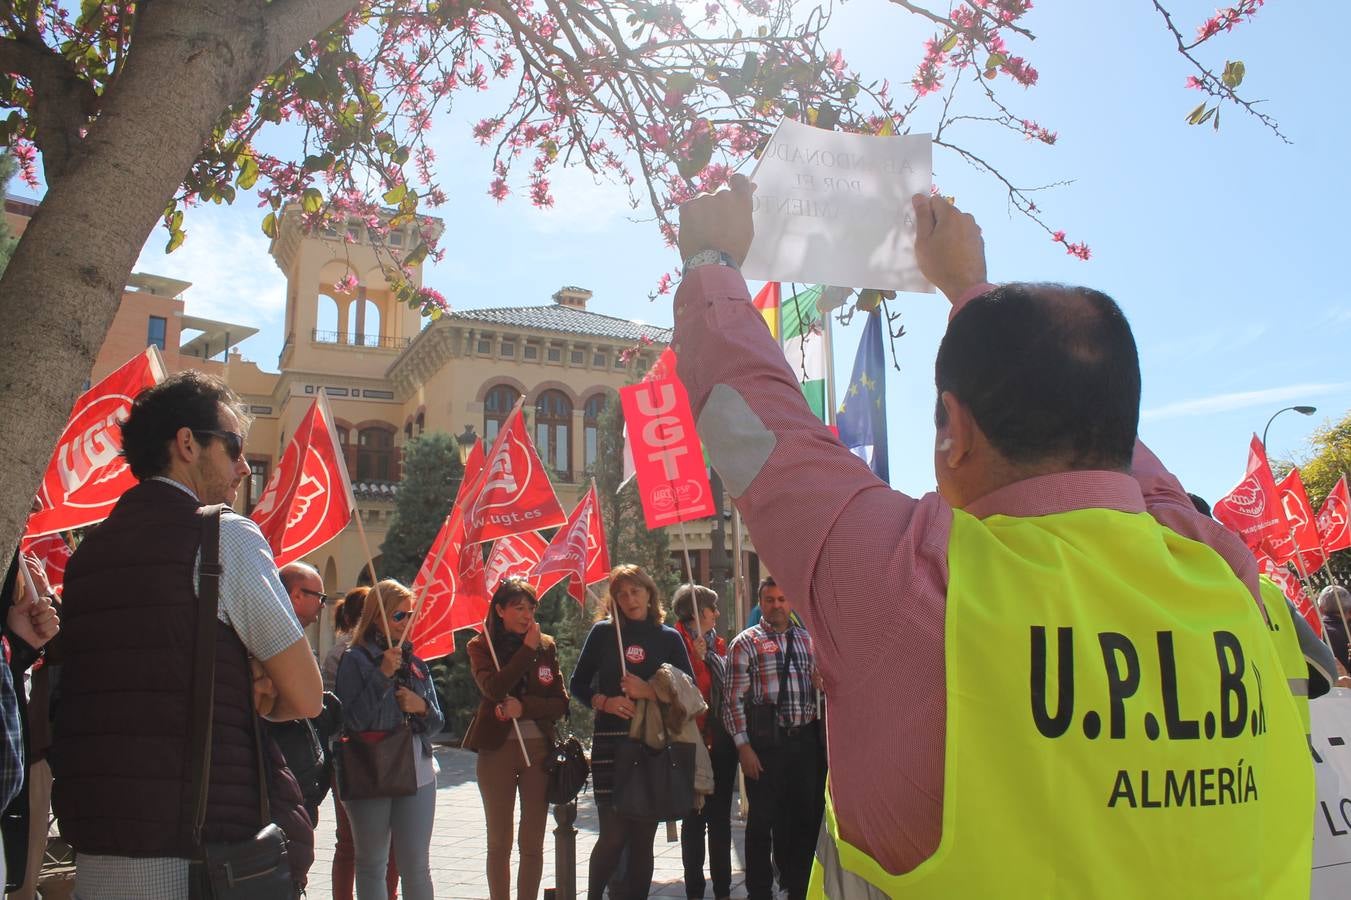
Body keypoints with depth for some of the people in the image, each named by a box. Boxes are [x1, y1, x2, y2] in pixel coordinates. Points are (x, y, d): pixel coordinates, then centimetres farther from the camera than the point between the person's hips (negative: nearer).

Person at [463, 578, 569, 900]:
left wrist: (524, 707, -13)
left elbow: (561, 703, 2)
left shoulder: (546, 645, 7)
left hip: (539, 749, 2)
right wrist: (527, 649, -15)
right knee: (499, 843, 6)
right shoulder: (480, 646, 1)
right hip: (496, 748, -2)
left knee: (532, 844, 6)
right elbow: (494, 688, -18)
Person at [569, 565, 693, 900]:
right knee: (613, 834, -5)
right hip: (610, 743, -1)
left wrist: (649, 692, -12)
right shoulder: (603, 632, 6)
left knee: (643, 837, 5)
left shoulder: (669, 638, 7)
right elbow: (577, 684, 9)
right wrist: (604, 702, -8)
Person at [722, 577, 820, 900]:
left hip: (804, 739, 5)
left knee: (806, 816, 12)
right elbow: (734, 700, -7)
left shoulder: (807, 640, 12)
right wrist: (744, 746, -13)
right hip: (766, 740, -4)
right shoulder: (745, 643, -3)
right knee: (763, 819, 4)